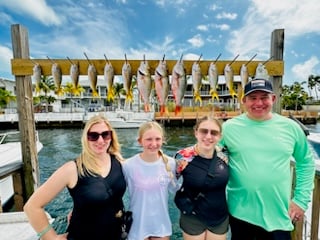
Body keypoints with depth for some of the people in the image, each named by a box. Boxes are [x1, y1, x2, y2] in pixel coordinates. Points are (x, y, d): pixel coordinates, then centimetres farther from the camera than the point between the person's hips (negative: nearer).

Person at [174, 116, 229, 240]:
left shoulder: (224, 156, -11)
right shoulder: (183, 157, -22)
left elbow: (229, 181, 6)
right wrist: (185, 205, -9)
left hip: (220, 217, 3)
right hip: (193, 218, -3)